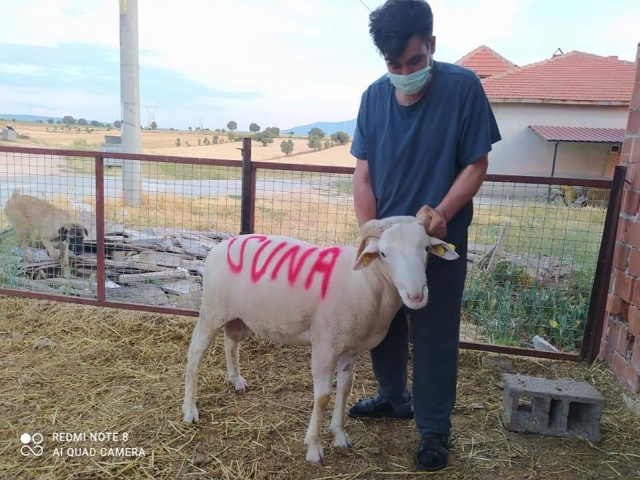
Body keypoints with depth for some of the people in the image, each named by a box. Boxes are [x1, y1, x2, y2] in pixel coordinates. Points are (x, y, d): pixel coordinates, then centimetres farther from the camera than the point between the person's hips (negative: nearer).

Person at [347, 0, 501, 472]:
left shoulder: (463, 87, -13)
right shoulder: (374, 96, -3)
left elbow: (476, 166, -10)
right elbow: (363, 174, -2)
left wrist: (441, 213, -25)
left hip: (440, 239, -4)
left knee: (434, 335, 6)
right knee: (381, 322, 17)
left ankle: (435, 428, 25)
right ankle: (395, 398, 41)